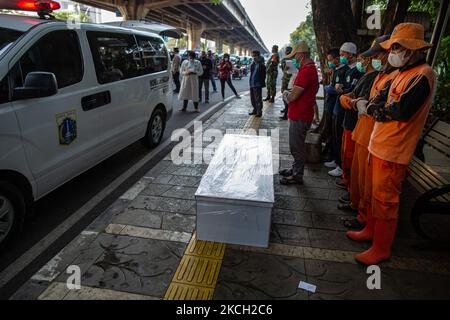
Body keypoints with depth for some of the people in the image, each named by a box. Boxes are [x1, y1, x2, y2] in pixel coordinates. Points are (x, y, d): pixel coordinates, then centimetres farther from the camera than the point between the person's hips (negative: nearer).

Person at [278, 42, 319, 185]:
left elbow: (293, 96, -23)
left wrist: (286, 95, -3)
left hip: (299, 116, -10)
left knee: (297, 146, 0)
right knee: (296, 145, 19)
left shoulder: (306, 71, -20)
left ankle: (297, 176, 13)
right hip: (299, 114, 10)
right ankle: (295, 170, 33)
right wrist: (289, 94, 3)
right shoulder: (310, 68, 14)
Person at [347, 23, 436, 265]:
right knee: (376, 192, 19)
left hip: (393, 150, -9)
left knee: (385, 199, 0)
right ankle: (370, 230, 36)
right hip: (381, 144, 9)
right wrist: (381, 110, -4)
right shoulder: (405, 72, 15)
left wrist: (377, 108, -8)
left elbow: (402, 110, -24)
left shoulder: (423, 74, -15)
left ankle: (381, 248, 14)